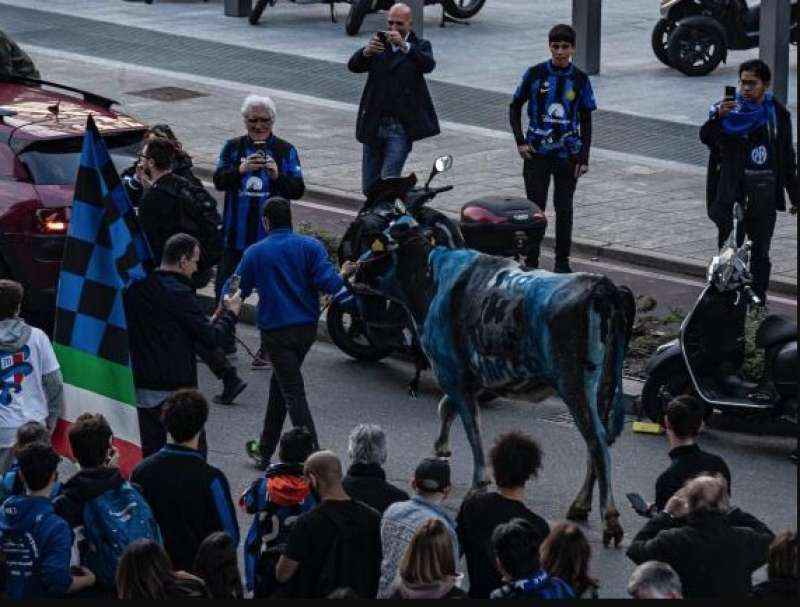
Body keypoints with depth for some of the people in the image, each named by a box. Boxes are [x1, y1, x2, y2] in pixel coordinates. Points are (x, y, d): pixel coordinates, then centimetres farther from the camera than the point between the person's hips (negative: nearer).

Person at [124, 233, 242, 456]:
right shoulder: (179, 294, -15)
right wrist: (231, 312, 3)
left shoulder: (137, 288, 5)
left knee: (148, 453, 10)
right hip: (174, 389, -6)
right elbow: (211, 338, -14)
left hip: (142, 387, 6)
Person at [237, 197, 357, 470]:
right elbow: (330, 284, -12)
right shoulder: (310, 246, -2)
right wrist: (344, 273, 10)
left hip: (275, 331, -4)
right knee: (280, 385, 21)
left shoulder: (255, 253, -5)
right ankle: (265, 451, 30)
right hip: (307, 327, 4)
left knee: (294, 395, -6)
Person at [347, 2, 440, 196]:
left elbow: (428, 65, -20)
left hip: (400, 128, -4)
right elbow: (353, 66, -8)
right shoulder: (378, 44, 8)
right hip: (373, 126, 4)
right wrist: (366, 51, -31)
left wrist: (404, 46, -36)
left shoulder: (419, 46, 2)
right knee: (369, 187, 9)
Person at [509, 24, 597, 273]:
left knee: (564, 208, 7)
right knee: (535, 207, -1)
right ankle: (530, 262, 5)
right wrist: (520, 141, -5)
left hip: (567, 154, 1)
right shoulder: (535, 74, -3)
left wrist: (584, 158, -1)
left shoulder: (580, 80, -1)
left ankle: (562, 261, 18)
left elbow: (586, 121, 4)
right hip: (537, 152, -1)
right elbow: (515, 107, 6)